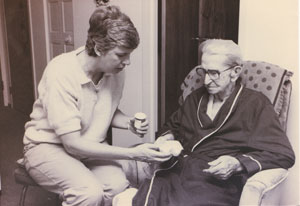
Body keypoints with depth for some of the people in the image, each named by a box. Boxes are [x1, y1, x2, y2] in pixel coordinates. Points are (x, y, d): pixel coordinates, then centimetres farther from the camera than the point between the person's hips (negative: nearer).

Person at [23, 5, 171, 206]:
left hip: (91, 147, 5)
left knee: (118, 186, -24)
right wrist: (133, 153, -28)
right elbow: (73, 144, -26)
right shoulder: (61, 73, -26)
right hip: (49, 147, -4)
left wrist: (129, 123, -10)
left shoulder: (115, 71, -9)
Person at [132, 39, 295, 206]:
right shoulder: (197, 97, 21)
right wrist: (166, 137, 11)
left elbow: (285, 154, -2)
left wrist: (237, 164, -15)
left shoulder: (256, 105, 4)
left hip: (217, 181, -4)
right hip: (177, 172, 4)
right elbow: (173, 125, 35)